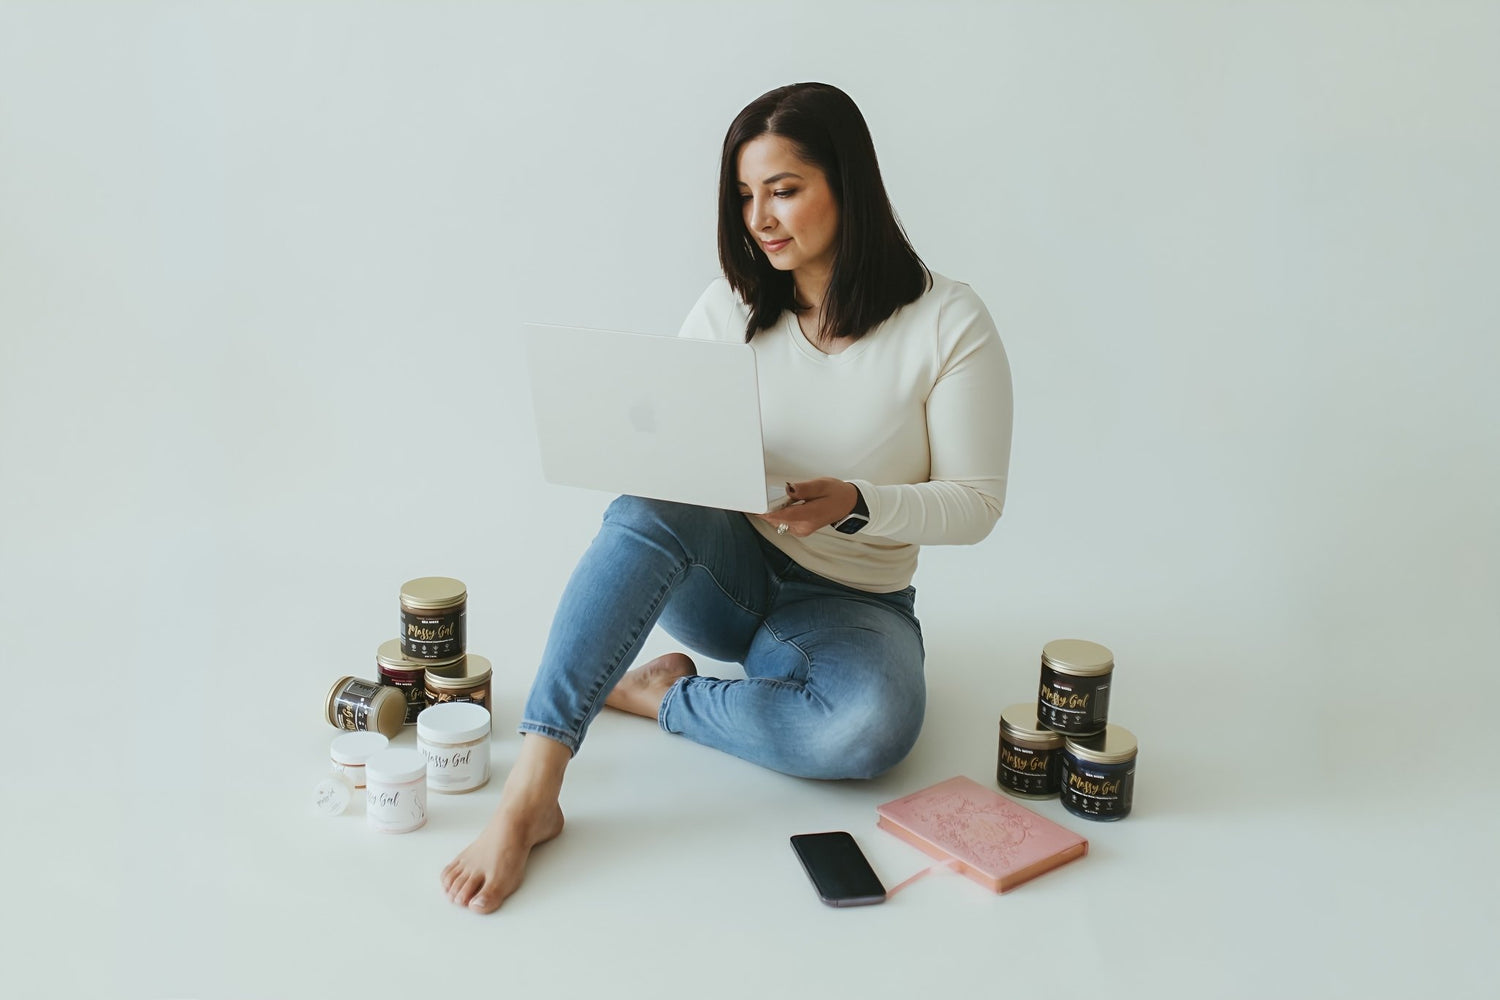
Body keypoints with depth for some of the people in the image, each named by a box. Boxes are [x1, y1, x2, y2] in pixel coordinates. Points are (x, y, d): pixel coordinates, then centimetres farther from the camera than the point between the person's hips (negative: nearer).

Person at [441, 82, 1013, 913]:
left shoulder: (949, 325, -11)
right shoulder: (731, 308, -2)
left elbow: (974, 503, -9)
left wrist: (853, 503, -26)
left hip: (849, 604, -2)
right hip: (726, 571, 2)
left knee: (873, 728, -36)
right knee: (650, 503, -34)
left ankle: (660, 696, -11)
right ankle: (530, 789, -38)